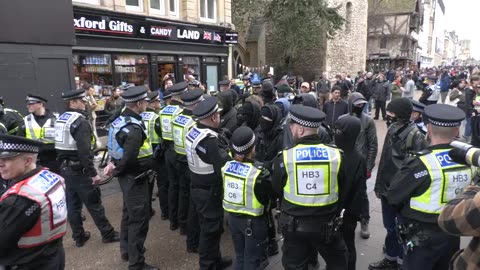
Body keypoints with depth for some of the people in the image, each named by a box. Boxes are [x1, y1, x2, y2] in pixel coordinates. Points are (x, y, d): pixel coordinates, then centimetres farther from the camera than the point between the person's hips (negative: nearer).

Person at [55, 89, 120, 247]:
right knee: (94, 204, 3)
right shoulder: (80, 122, -19)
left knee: (72, 204, 15)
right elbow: (84, 151, -26)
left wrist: (64, 163, 22)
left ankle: (79, 237, 26)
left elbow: (62, 145, 15)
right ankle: (108, 234, 15)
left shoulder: (60, 120, 9)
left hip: (65, 168, 9)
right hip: (79, 170, -9)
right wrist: (93, 173, -22)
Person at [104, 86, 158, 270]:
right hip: (135, 178, -10)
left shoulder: (120, 121, 4)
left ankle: (126, 250, 41)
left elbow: (117, 147, 9)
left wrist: (114, 163, -4)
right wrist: (117, 168, -10)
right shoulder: (134, 128, -26)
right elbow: (128, 158, -28)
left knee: (129, 213, 23)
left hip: (126, 176, 10)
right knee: (139, 219, 2)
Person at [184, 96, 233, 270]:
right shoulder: (209, 140, -28)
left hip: (198, 188, 10)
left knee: (208, 227, 23)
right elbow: (225, 167, -30)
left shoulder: (194, 131, 1)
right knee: (211, 229, 8)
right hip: (210, 191, -10)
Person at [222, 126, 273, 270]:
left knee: (239, 256, 25)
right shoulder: (259, 173, -26)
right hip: (253, 221, -5)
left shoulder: (226, 166, -9)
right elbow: (274, 192, -14)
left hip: (233, 218, 5)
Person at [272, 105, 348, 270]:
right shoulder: (336, 155, -12)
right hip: (326, 224, 1)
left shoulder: (284, 157, -16)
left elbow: (277, 191, 0)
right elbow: (343, 192, 1)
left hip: (294, 224, 0)